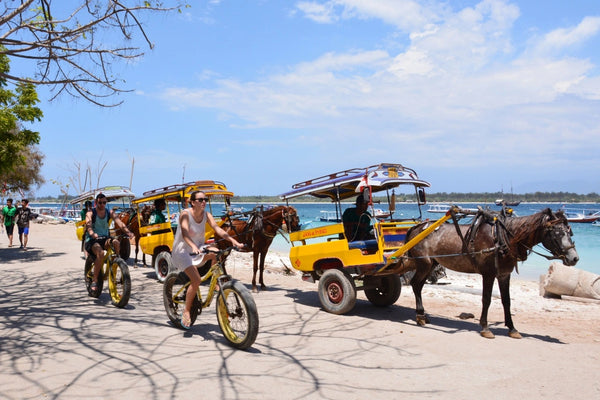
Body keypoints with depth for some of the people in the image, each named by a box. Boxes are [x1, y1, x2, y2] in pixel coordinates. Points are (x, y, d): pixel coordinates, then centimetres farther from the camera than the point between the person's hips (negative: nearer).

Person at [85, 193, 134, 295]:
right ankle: (94, 280, -21)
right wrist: (93, 234, -48)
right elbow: (88, 225, -25)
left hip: (105, 238, 3)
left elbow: (119, 222, -12)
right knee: (100, 252, -35)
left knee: (116, 242, -30)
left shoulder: (110, 212, 5)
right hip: (92, 240, -3)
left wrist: (128, 232, -32)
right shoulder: (91, 213, -4)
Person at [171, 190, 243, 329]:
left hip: (198, 248, 5)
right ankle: (186, 312, -2)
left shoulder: (206, 215, -4)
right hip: (183, 251, -5)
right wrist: (193, 247, -52)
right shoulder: (185, 214, -18)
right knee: (196, 280, -21)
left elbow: (217, 229, -17)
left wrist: (232, 240, -33)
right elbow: (185, 233, -33)